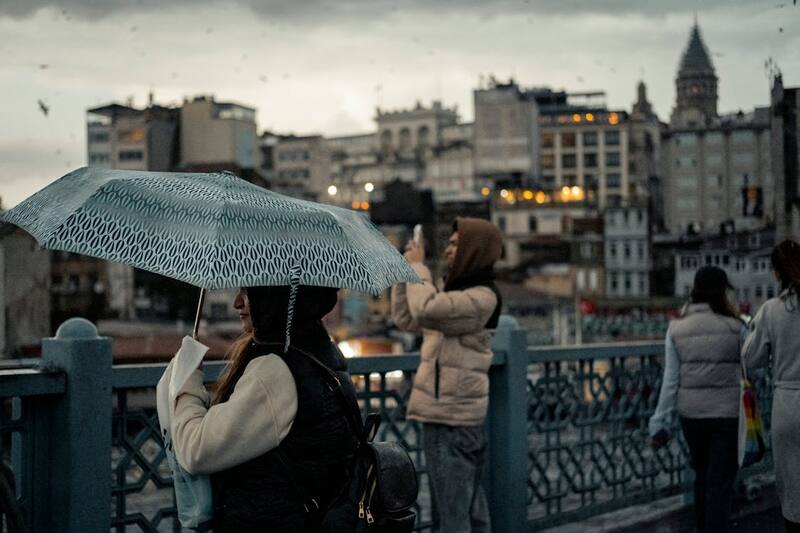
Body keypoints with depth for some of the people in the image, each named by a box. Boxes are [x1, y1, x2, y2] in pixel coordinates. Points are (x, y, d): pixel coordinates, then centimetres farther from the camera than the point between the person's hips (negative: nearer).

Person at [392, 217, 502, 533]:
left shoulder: (482, 297, -13)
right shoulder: (456, 292, 19)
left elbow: (426, 309, -26)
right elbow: (405, 319, 22)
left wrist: (417, 266, -11)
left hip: (451, 418, -10)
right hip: (445, 413, 10)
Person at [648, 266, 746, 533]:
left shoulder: (676, 328, -3)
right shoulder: (735, 327, -10)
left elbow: (670, 380, -4)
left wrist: (660, 423, -1)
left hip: (691, 413, 3)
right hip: (727, 413, -3)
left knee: (702, 475, 21)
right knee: (720, 481, 1)